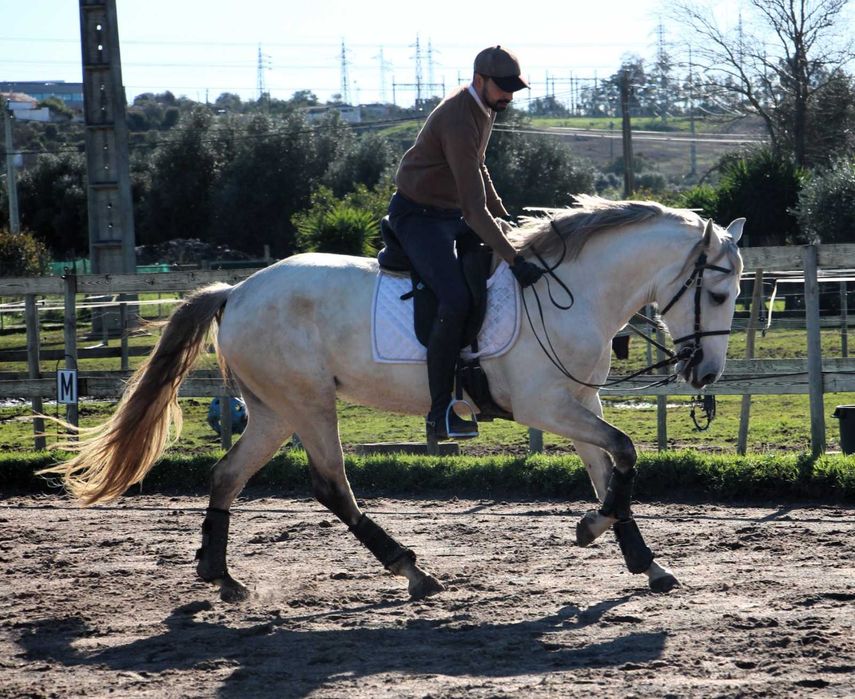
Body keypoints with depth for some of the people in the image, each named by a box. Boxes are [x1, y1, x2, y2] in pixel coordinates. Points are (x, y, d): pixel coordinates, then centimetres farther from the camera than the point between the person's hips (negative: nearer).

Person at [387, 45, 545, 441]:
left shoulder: (485, 108, 5)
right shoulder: (459, 121, -27)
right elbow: (473, 209, -31)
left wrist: (503, 217, 17)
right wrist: (514, 260, -33)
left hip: (451, 212, 10)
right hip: (419, 217, -10)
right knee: (455, 300, -28)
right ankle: (439, 415, -23)